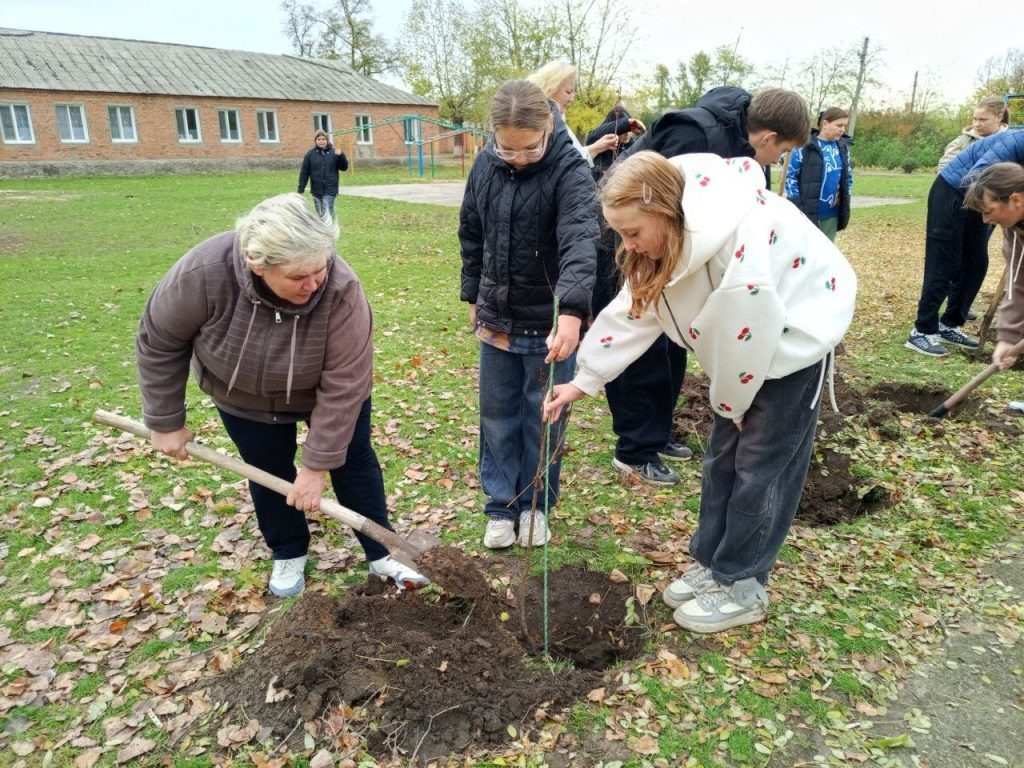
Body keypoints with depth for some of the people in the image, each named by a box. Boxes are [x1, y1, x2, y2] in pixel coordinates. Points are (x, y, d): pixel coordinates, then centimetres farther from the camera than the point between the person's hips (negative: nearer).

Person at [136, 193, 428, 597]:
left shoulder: (341, 290, -38)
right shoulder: (204, 272, -35)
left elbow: (342, 386, -31)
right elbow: (159, 341, -18)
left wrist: (316, 464, -26)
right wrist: (165, 422, -12)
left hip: (323, 390, 0)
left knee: (352, 461, 8)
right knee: (270, 474, 11)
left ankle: (382, 554, 23)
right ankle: (289, 554, 33)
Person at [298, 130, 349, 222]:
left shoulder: (333, 152, 0)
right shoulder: (310, 154, 1)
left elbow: (344, 167, 2)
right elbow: (304, 172, 2)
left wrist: (341, 155, -16)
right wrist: (301, 189, 0)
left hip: (330, 190, -2)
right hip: (316, 190, 2)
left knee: (327, 212, -12)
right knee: (320, 213, 10)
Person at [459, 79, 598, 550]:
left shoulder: (570, 171, -17)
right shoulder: (485, 166, 0)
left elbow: (580, 242, -32)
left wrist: (571, 312, -47)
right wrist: (473, 296, 15)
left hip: (550, 325, -4)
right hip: (496, 320, 4)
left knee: (543, 421, 11)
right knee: (497, 419, 12)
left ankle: (536, 505, 30)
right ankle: (501, 506, 29)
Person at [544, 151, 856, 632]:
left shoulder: (739, 237, -36)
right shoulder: (665, 239, -9)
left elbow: (746, 327, -29)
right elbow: (631, 312, -5)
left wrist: (732, 402, -13)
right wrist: (583, 382, -6)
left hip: (793, 334, -8)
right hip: (746, 349, 8)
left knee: (761, 463, -2)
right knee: (722, 456, 10)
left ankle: (742, 587, 12)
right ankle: (711, 562, 25)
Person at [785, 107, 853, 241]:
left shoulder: (843, 147, 10)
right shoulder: (805, 145, -8)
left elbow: (848, 176, 21)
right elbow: (790, 176, -6)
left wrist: (844, 196, 5)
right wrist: (798, 204, -11)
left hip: (831, 214, 6)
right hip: (807, 211, -6)